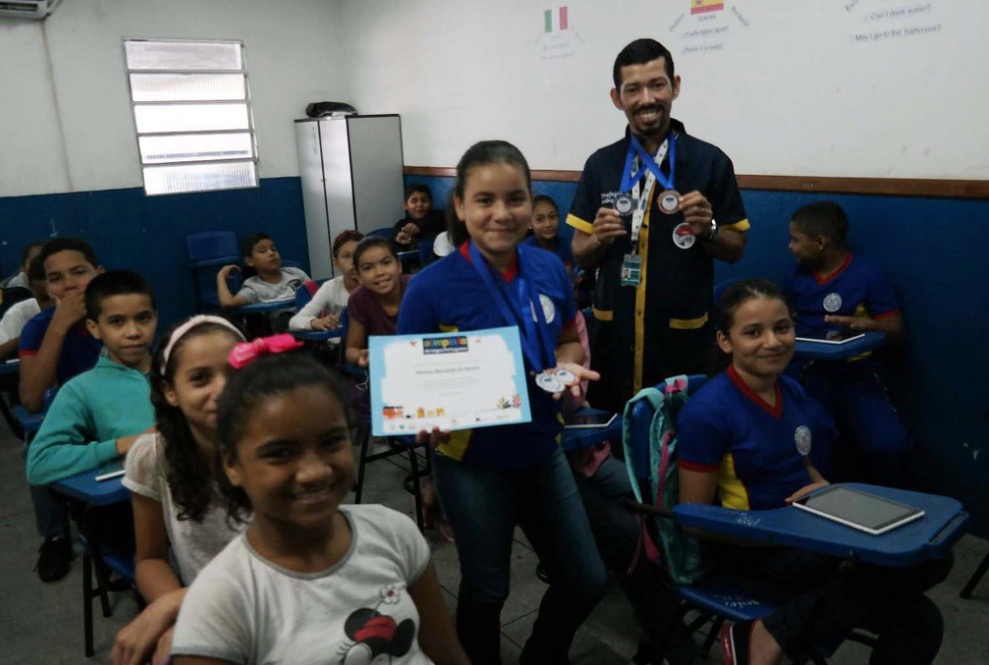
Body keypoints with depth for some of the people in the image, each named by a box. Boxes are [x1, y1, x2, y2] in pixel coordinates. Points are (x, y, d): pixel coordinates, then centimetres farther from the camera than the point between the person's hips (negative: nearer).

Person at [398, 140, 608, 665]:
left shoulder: (550, 270, -5)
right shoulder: (432, 286, -19)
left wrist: (568, 365, -11)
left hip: (542, 452, 5)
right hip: (474, 463, -4)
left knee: (587, 581, 16)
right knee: (487, 590, 16)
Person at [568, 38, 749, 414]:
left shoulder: (710, 161, -4)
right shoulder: (600, 164, 2)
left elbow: (736, 250, 2)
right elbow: (580, 256, 6)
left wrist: (708, 229, -17)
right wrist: (599, 239, -14)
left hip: (683, 333, -2)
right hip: (613, 330, 2)